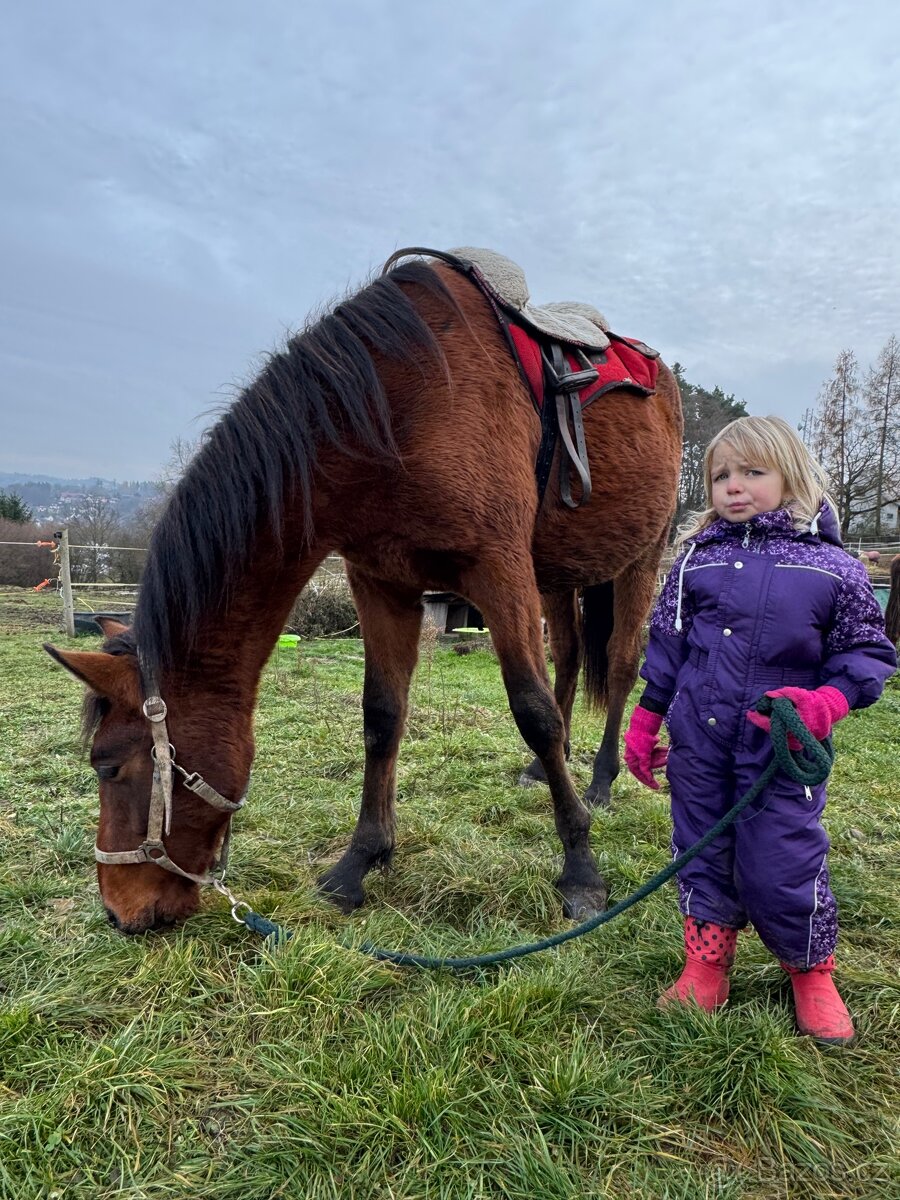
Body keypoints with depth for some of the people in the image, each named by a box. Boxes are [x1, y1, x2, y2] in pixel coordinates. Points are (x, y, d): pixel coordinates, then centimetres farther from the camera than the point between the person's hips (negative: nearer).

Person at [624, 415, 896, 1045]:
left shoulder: (832, 567, -3)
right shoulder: (698, 558, 4)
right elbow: (666, 646, 10)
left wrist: (826, 702, -17)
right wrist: (644, 725, 11)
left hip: (781, 751, -3)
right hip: (698, 743, 3)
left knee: (783, 864, 1)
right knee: (702, 853, 14)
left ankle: (812, 974, 30)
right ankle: (706, 967, 33)